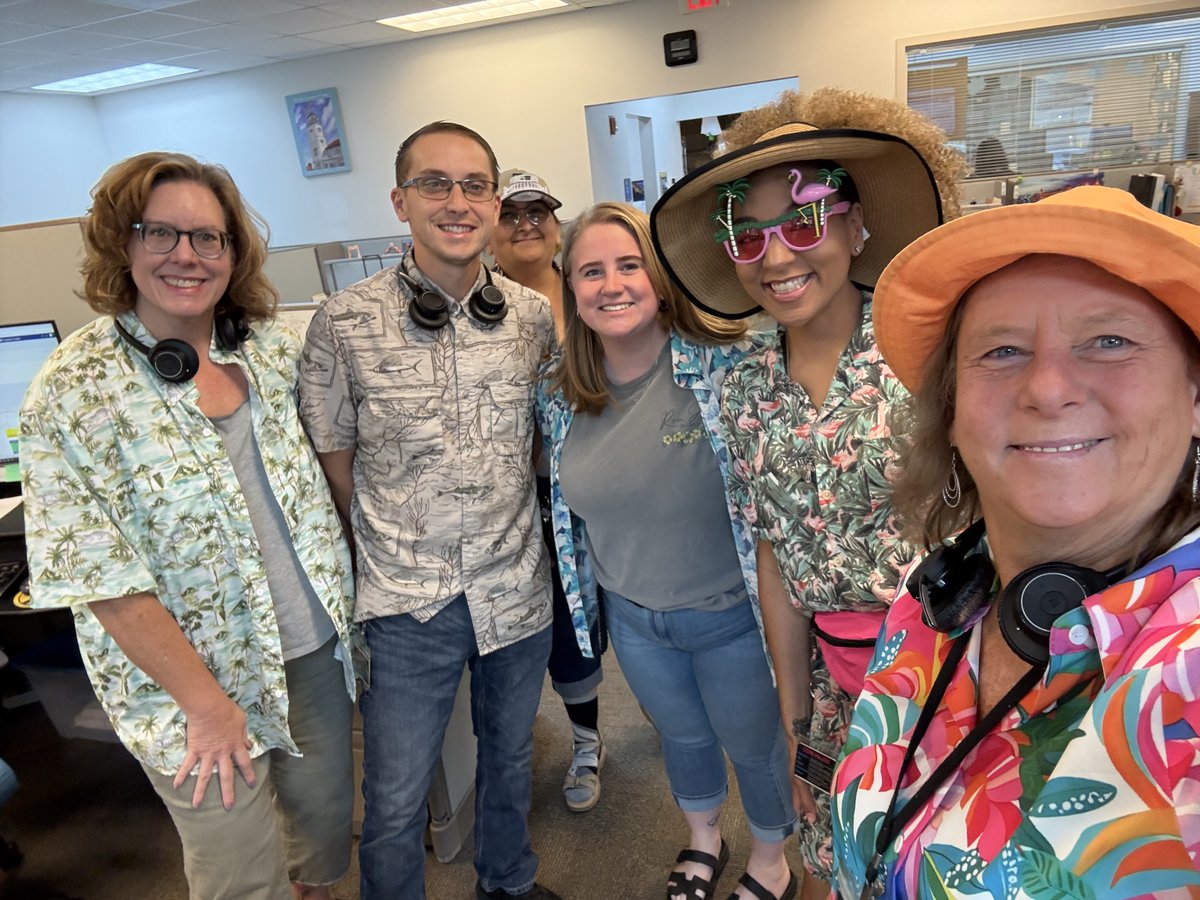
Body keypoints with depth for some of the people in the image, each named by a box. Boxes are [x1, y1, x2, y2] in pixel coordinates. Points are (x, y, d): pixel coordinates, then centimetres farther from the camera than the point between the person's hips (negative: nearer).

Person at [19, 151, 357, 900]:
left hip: (317, 649, 5)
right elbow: (100, 580, -17)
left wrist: (343, 602, 5)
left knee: (328, 815, 23)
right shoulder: (72, 393, -16)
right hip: (195, 679, -4)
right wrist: (209, 706, -14)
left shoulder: (275, 350, -2)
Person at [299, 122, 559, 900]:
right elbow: (334, 459, -2)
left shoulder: (534, 316, -3)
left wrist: (506, 513, 4)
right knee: (395, 804, 11)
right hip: (408, 601, -3)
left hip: (519, 587, 3)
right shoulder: (344, 324, -11)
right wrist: (391, 549, 1)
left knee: (511, 756, 25)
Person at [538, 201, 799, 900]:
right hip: (631, 614, 4)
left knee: (755, 744, 20)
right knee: (682, 736, 28)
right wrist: (590, 591, 10)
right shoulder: (560, 397, -8)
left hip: (730, 612, -4)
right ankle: (704, 841, 57)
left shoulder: (723, 365, -22)